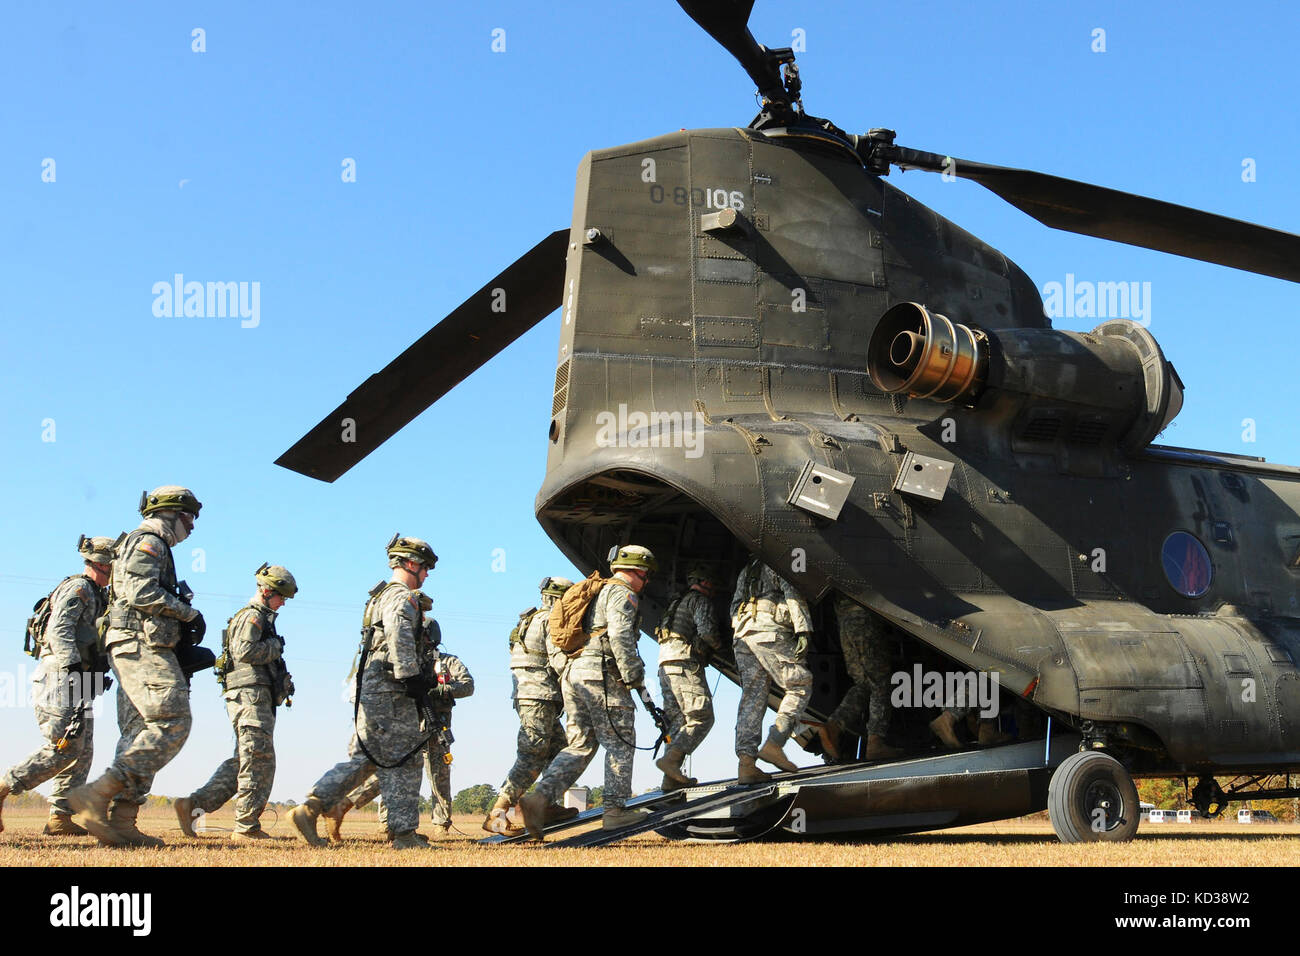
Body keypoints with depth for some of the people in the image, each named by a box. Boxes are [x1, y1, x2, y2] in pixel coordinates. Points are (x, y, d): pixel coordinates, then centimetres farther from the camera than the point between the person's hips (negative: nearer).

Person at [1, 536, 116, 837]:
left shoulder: (94, 596, 24)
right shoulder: (77, 588, -6)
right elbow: (58, 630, -19)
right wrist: (73, 668, -27)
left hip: (76, 685, 10)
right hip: (60, 677, -10)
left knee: (82, 753, 5)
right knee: (65, 749, -15)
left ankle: (60, 818, 3)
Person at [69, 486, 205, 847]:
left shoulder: (152, 547, 28)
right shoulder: (147, 542, -2)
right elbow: (140, 592, -18)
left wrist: (183, 625, 12)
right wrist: (188, 612, -11)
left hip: (136, 650, 11)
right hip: (142, 645, -11)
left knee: (141, 733, 4)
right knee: (172, 723, -18)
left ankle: (119, 821, -1)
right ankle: (97, 794, -23)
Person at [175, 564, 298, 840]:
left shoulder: (259, 618, 25)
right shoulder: (252, 616, -7)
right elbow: (245, 651, -23)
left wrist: (283, 679, 15)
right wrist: (276, 646, -9)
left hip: (252, 698, 10)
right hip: (251, 694, -10)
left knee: (242, 762, 10)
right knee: (259, 760, -8)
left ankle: (193, 804, 5)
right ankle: (247, 827, -5)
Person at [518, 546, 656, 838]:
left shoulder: (595, 592, 27)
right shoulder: (621, 593, -2)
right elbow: (620, 636, -18)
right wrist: (634, 676, -15)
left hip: (572, 672, 9)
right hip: (600, 672, -9)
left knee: (580, 744, 7)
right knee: (620, 743, 0)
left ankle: (540, 796, -9)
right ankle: (615, 810, 1)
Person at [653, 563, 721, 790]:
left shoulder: (677, 603, 28)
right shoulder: (700, 600, 1)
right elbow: (706, 630, -15)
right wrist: (716, 644, 7)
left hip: (665, 665, 9)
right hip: (686, 663, -9)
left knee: (678, 720, 5)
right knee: (702, 717, -10)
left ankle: (672, 777, -5)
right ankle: (671, 759, -25)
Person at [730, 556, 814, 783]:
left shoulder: (747, 570, 31)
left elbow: (735, 606, 27)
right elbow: (793, 593, -7)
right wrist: (803, 632, -13)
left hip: (742, 634, 7)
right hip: (769, 631, -7)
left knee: (753, 696, 2)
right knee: (801, 685, -1)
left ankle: (746, 763, -9)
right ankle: (774, 744, -14)